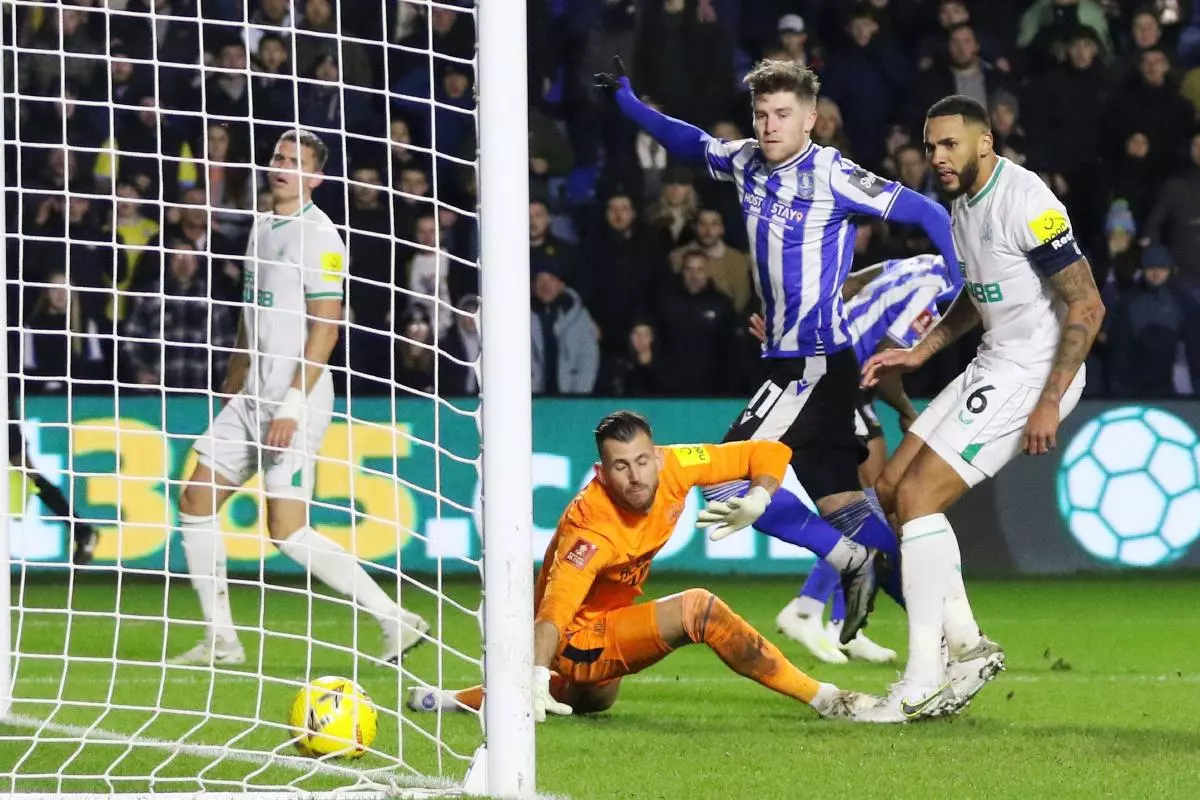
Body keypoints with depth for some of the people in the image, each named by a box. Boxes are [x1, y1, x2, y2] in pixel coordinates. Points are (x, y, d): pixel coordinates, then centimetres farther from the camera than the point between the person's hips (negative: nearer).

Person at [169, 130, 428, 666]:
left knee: (287, 531, -13)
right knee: (196, 502, 4)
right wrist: (231, 393, 23)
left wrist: (292, 404, -21)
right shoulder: (262, 228, 15)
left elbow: (325, 328, -17)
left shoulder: (317, 236, -11)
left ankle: (394, 620, -5)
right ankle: (220, 640, 10)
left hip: (295, 402, -9)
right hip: (252, 397, 9)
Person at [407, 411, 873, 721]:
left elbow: (771, 455, -8)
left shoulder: (674, 468, -16)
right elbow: (553, 612, -42)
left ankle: (442, 701, 42)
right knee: (698, 609, -29)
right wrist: (537, 682, -56)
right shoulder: (589, 529, -33)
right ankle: (823, 699, -22)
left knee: (592, 701, 39)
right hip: (578, 640, -9)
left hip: (608, 625, 9)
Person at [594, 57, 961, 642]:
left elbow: (928, 214, -10)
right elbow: (691, 143, 27)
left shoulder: (832, 176, -14)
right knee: (840, 503, 6)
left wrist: (961, 287, -19)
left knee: (726, 482, -13)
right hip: (789, 358, 8)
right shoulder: (746, 161, 6)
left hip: (815, 361, -8)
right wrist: (626, 102, 19)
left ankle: (854, 562, -5)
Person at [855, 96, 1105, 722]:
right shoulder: (964, 204, 11)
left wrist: (1050, 401, -23)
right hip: (992, 365, 10)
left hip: (1031, 375, -10)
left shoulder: (1025, 202, -19)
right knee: (892, 488, 10)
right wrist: (919, 353, 16)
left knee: (918, 496, -15)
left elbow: (1087, 305, -20)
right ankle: (966, 646, 15)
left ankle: (923, 684, -13)